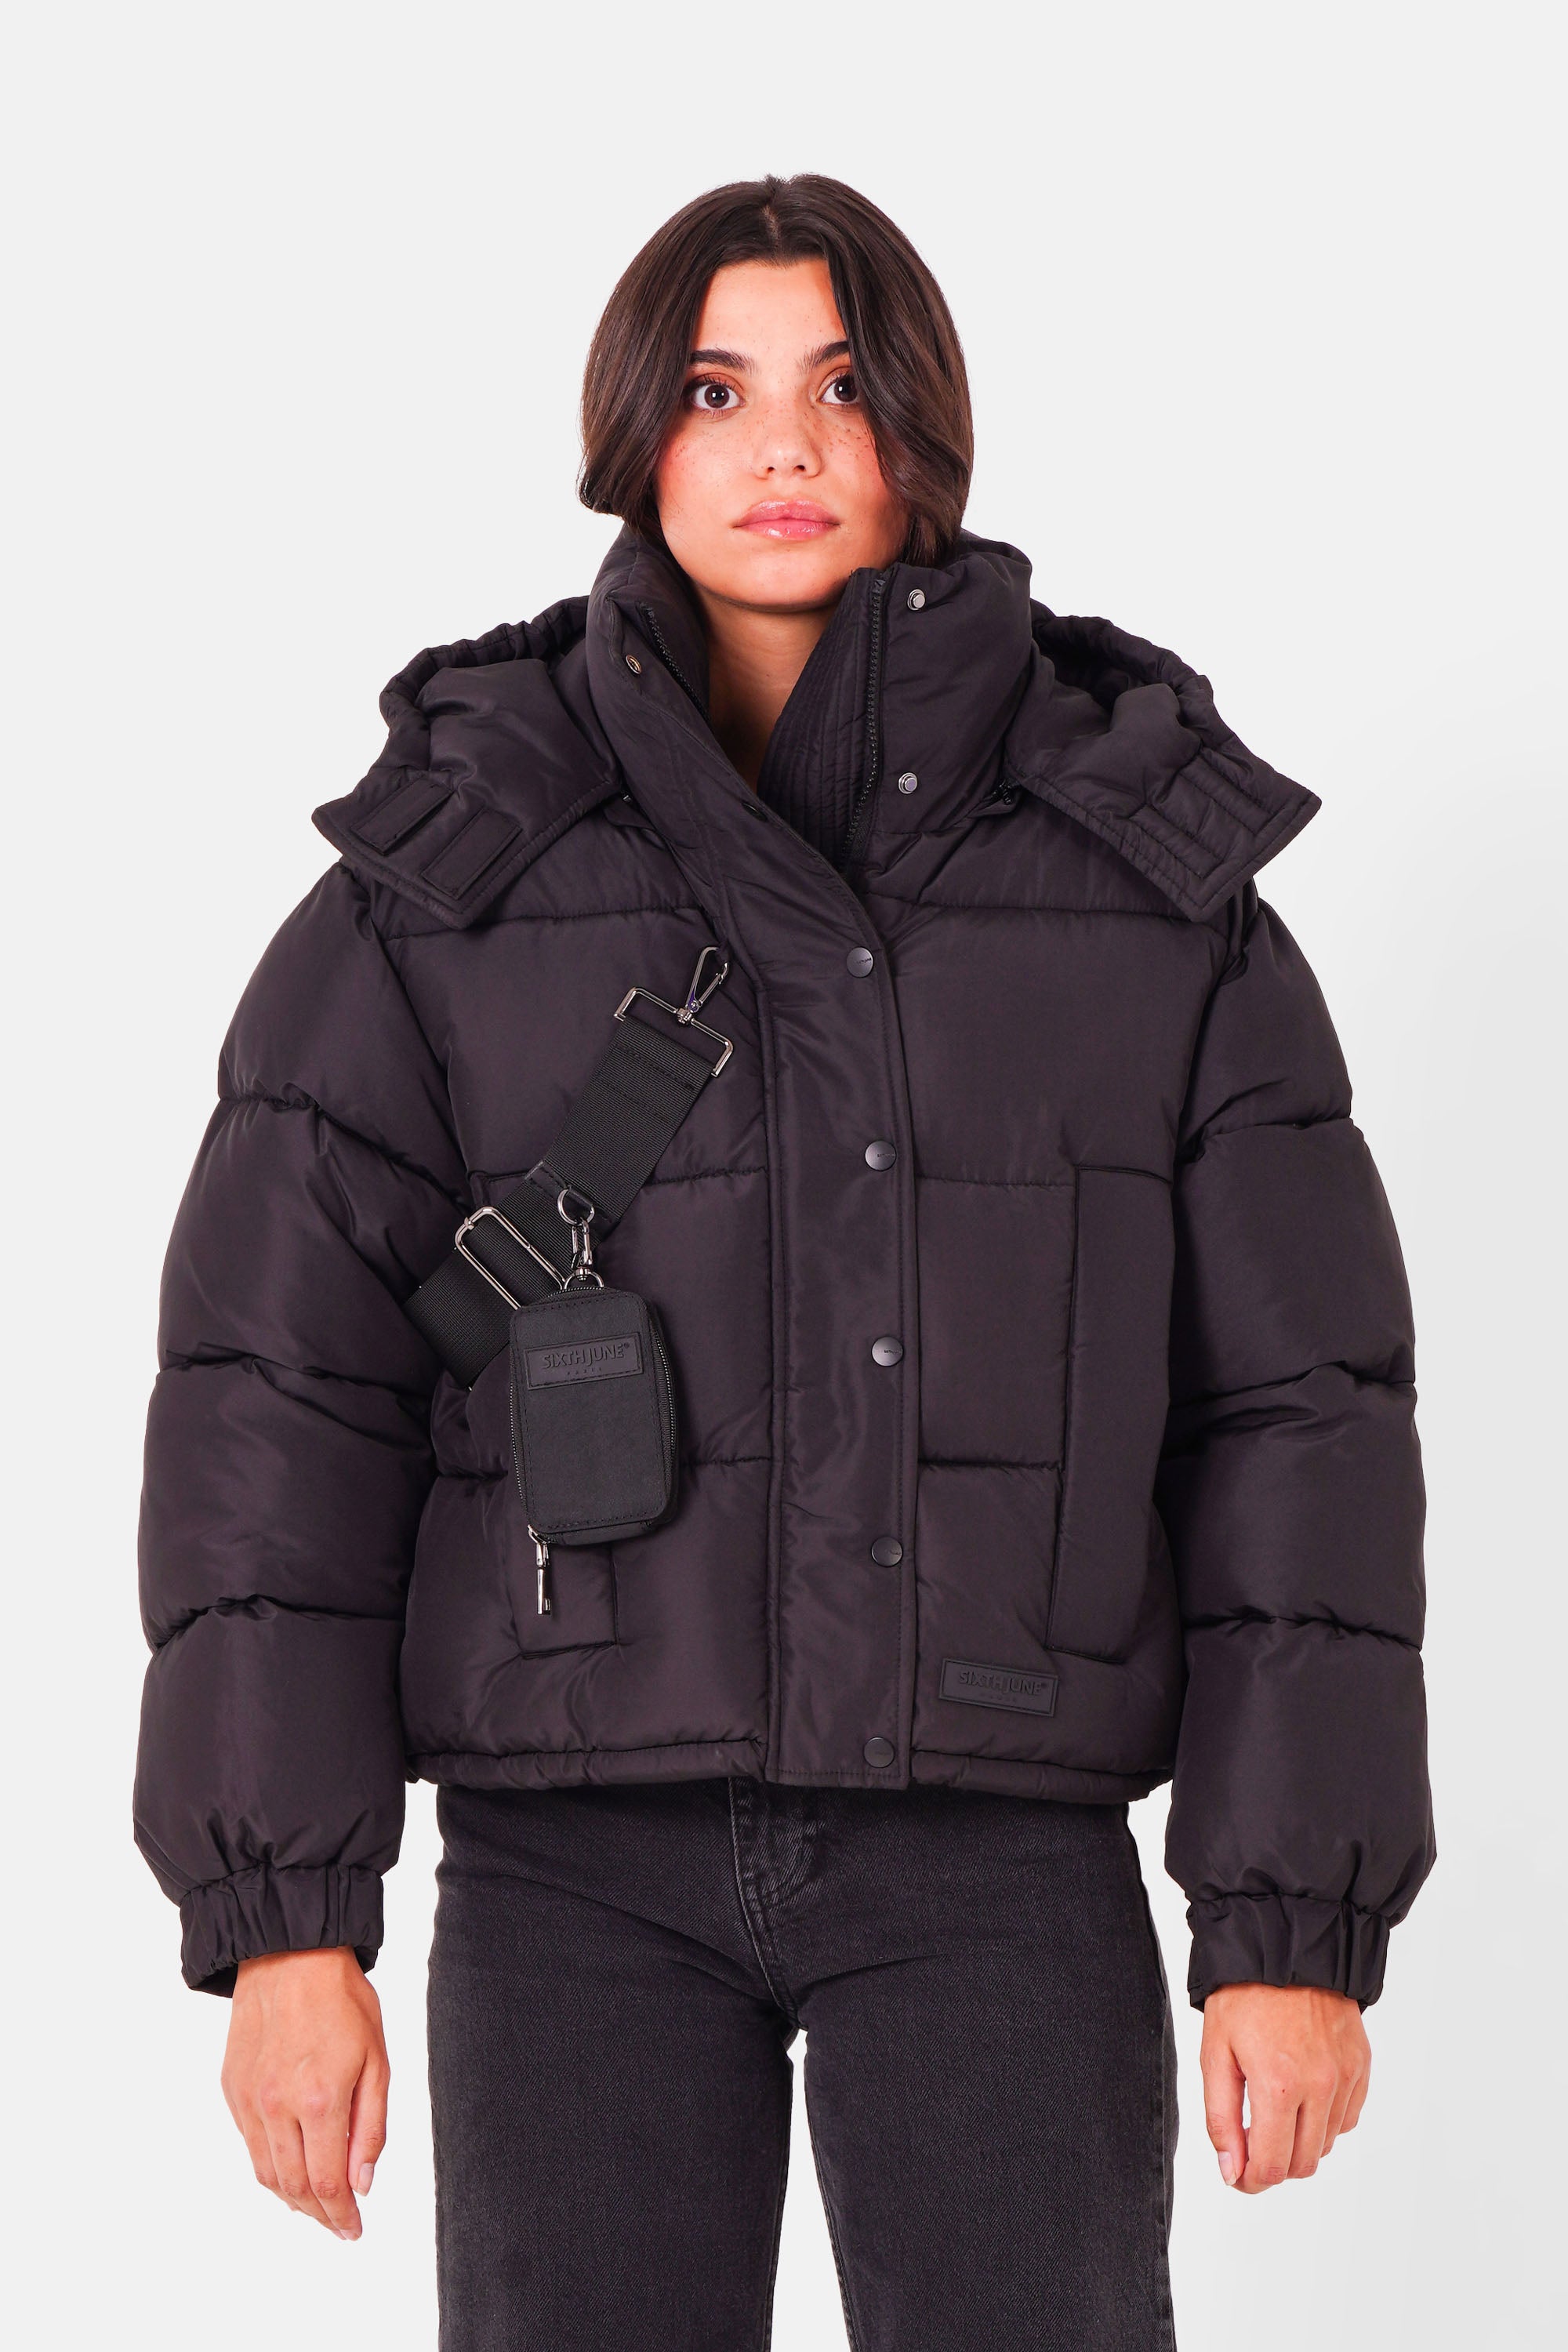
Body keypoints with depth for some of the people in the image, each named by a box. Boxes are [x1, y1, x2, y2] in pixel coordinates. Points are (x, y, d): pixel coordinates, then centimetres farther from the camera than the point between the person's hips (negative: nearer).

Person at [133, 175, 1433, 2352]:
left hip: (995, 1841, 0)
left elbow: (1297, 1410, 0)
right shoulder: (454, 867, -1)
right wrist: (281, 1922, -11)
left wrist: (1303, 1929, -5)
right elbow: (275, 1393, -4)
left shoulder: (1142, 864, 1)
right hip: (586, 1842, 0)